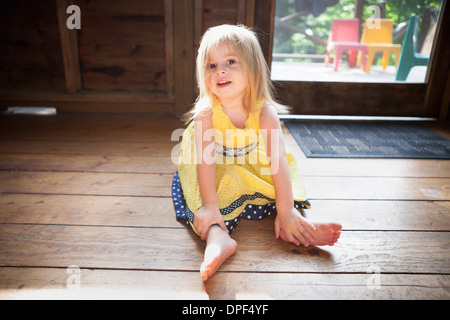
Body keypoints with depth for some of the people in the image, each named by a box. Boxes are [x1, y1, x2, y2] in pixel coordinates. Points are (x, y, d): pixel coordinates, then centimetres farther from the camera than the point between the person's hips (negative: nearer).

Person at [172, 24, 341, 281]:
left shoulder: (265, 112, -25)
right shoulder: (205, 112, -26)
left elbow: (277, 160, -30)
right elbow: (206, 158, -32)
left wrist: (286, 211, -34)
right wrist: (210, 206, -40)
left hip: (250, 169, 2)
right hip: (217, 174, -2)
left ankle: (293, 228, -27)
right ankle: (217, 237, -45)